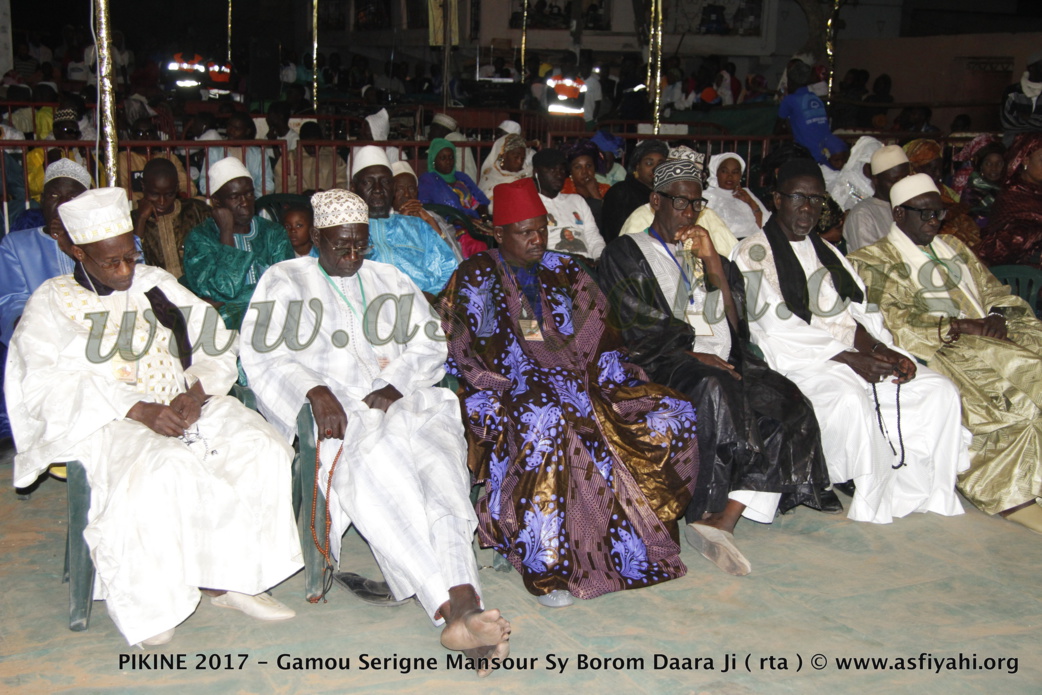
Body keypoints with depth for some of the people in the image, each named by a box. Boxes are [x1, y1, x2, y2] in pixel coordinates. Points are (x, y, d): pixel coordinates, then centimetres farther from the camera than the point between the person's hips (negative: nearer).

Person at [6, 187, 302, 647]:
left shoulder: (157, 284, 17)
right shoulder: (51, 303, 4)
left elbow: (216, 345, 12)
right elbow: (50, 385, -10)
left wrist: (197, 391, -10)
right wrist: (138, 409, -21)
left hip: (182, 407, 5)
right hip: (104, 423, -4)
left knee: (261, 449, -20)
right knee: (158, 470, -36)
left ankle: (227, 578, -11)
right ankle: (148, 606, -17)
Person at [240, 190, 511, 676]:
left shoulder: (391, 281, 26)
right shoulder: (285, 281, 16)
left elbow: (429, 344, 15)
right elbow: (262, 355, 2)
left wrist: (395, 387, -6)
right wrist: (316, 392, -16)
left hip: (397, 399, 3)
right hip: (330, 408, -3)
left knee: (437, 448, -31)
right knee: (375, 459, -35)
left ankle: (460, 609, -46)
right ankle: (457, 607, -43)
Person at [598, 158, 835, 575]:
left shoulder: (704, 251, 27)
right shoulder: (625, 254, 11)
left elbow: (736, 317, 15)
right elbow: (639, 328, -2)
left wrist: (712, 261, 3)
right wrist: (694, 354, -14)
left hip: (721, 359, 5)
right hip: (662, 364, -5)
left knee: (786, 405, -23)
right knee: (714, 390, -37)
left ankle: (720, 522, -30)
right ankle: (712, 518, -25)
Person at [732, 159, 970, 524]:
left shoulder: (826, 251, 24)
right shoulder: (754, 252, 1)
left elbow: (860, 311, 17)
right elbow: (777, 329, -10)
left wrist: (883, 350, -6)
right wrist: (849, 359, -16)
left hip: (854, 353, 7)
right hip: (798, 359, -7)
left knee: (939, 390, -11)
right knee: (849, 399, -36)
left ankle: (928, 494, -8)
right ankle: (873, 505, -20)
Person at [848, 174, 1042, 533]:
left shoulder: (954, 248, 27)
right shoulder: (876, 260, 6)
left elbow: (993, 291, 23)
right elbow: (893, 320, -8)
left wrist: (998, 318, -1)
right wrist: (962, 326, -15)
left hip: (985, 340, 7)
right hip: (937, 352, -6)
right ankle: (1013, 497, -19)